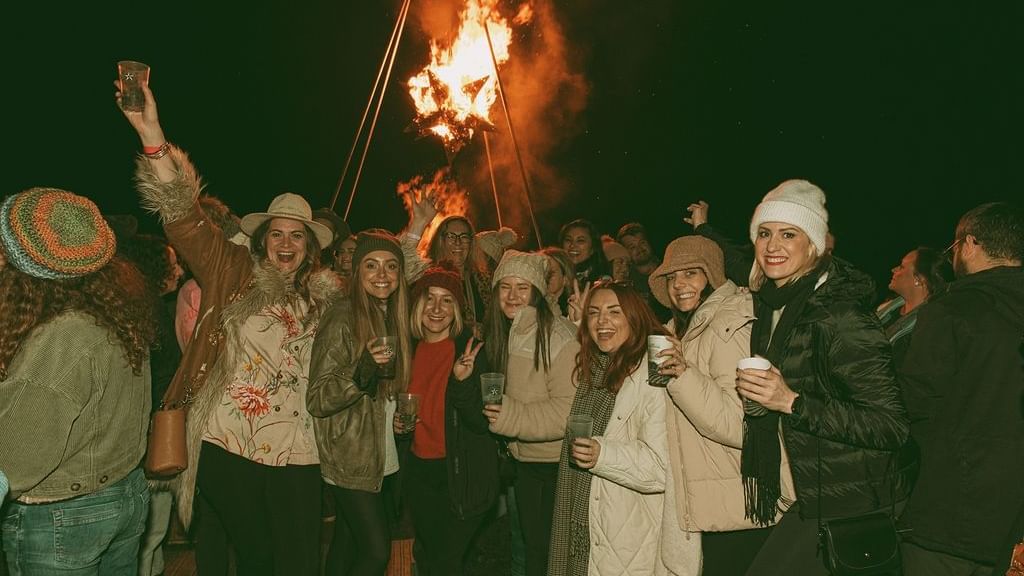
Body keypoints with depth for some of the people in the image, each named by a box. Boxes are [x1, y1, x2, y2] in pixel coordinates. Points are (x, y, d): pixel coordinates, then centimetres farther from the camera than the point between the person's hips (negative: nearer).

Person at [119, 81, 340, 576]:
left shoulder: (322, 295, 10)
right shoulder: (234, 276, 2)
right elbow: (186, 219, -10)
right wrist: (153, 137, -21)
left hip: (295, 450, 2)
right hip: (228, 444, -2)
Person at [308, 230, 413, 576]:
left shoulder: (393, 317, 6)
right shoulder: (343, 318, -17)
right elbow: (317, 401, -20)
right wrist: (363, 369, -34)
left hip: (380, 456, 7)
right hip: (350, 458, -7)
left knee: (347, 547, 17)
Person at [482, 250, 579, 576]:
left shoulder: (558, 335, -20)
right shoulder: (500, 334, 4)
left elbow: (569, 409, -25)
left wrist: (510, 418, -23)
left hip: (560, 463, -7)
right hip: (524, 461, 7)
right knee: (532, 548, 20)